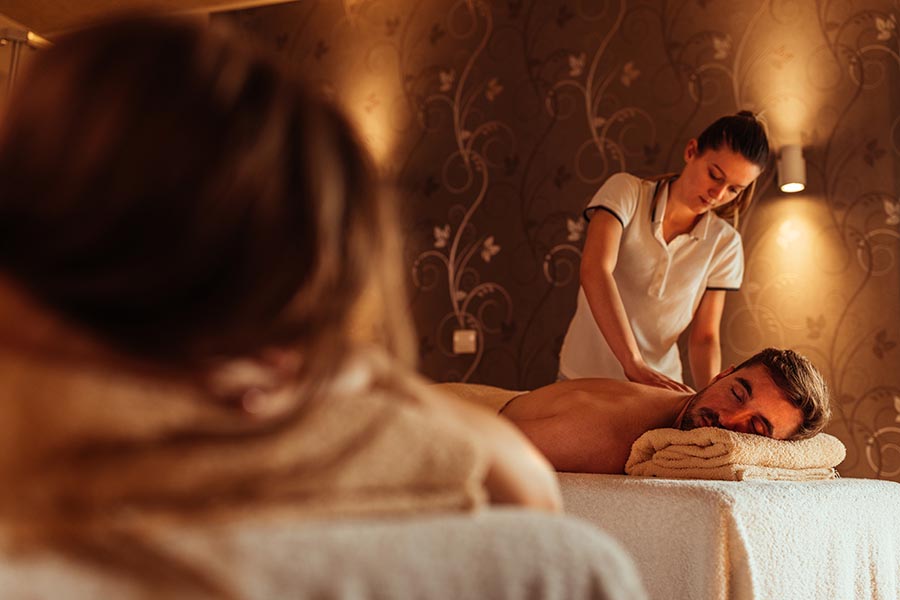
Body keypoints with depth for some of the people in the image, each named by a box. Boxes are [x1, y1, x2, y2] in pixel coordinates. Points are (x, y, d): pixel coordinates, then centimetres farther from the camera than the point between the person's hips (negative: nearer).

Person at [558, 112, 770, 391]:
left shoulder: (724, 243, -2)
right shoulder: (627, 191, -10)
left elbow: (705, 336, -1)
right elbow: (595, 270, -26)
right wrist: (635, 366, -37)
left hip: (660, 381, 1)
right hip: (583, 376, -1)